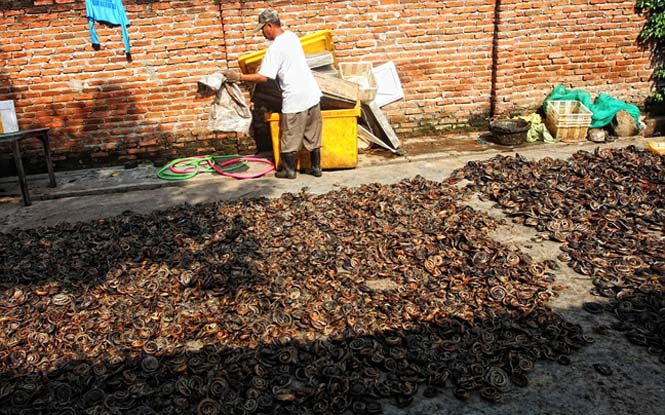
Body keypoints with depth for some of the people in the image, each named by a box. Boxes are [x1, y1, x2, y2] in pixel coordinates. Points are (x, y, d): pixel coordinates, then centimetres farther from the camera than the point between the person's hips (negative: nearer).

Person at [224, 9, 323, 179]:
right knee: (313, 135, 14)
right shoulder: (292, 36, 10)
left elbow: (263, 77, -21)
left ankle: (289, 170, 17)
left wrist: (239, 77, -13)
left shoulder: (275, 48, -16)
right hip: (311, 93, 8)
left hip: (295, 99, -8)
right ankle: (316, 168, 21)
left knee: (289, 137, 7)